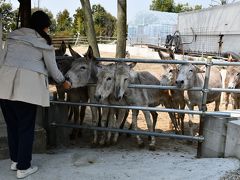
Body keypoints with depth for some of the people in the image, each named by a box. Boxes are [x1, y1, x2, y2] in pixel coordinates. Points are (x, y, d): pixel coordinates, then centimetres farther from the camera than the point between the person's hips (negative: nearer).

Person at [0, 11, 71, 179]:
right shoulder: (44, 42, 6)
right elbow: (53, 69, 11)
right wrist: (64, 81, 28)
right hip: (27, 86, -5)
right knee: (26, 127, 6)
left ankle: (15, 160, 31)